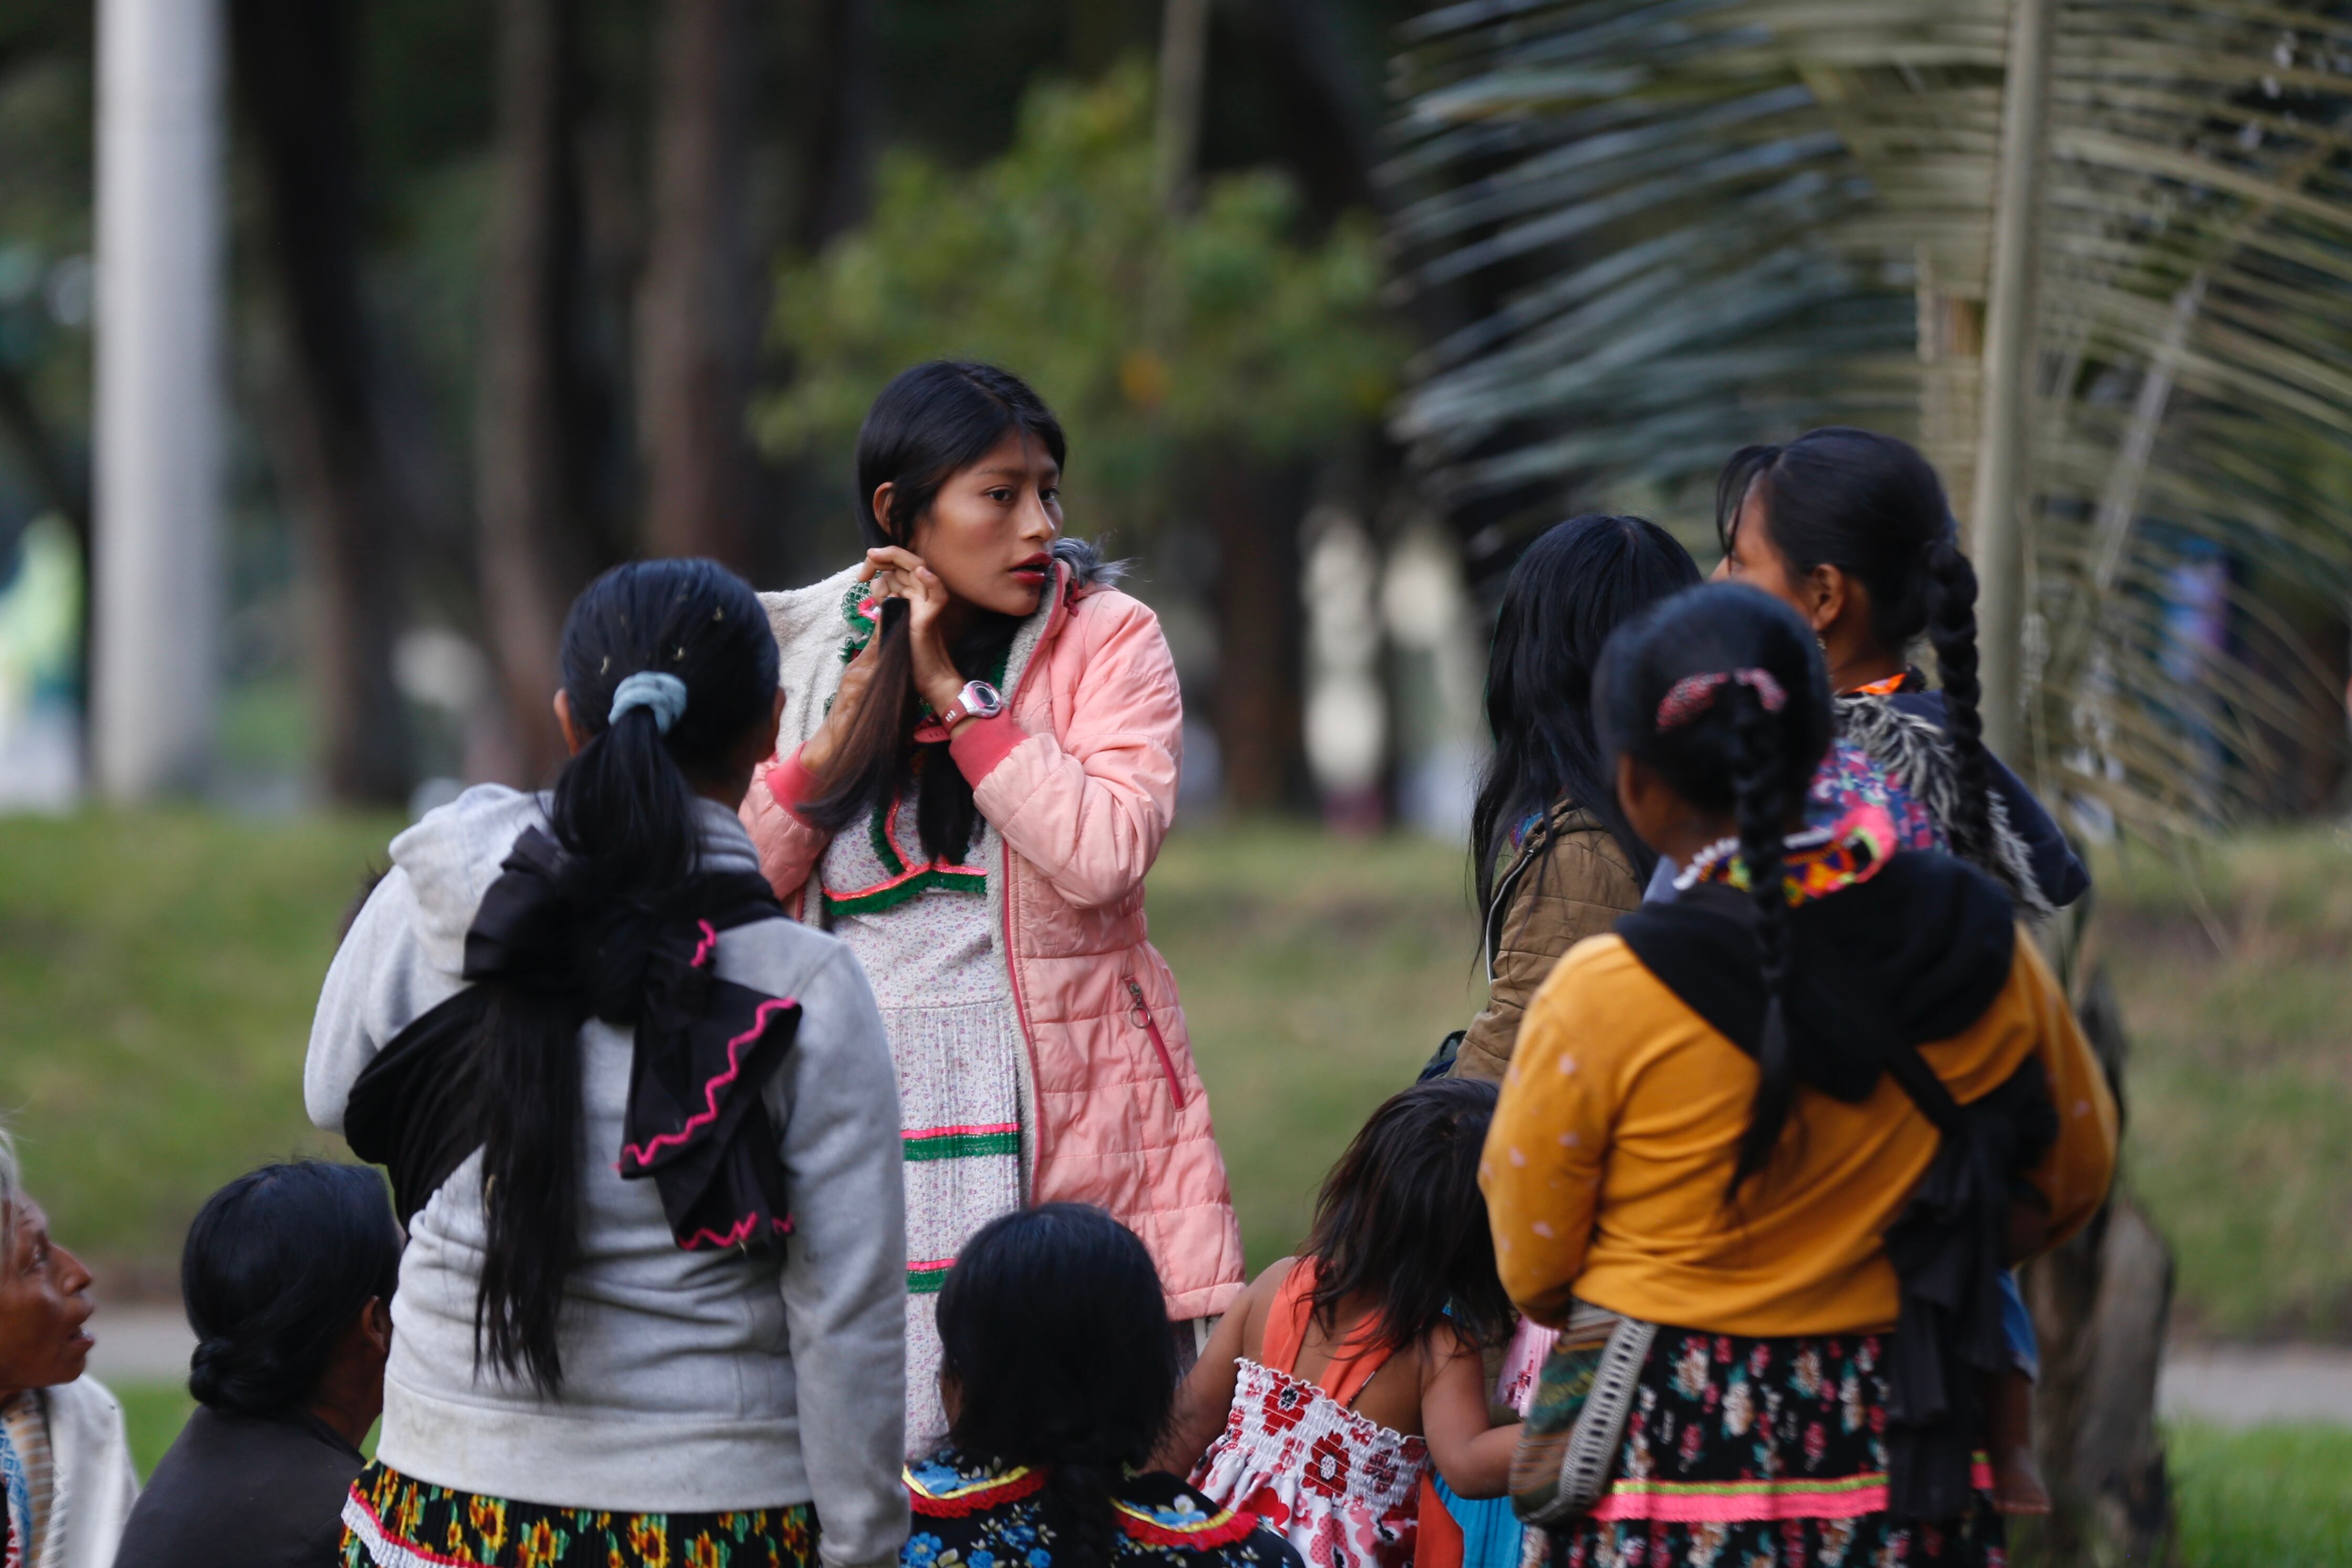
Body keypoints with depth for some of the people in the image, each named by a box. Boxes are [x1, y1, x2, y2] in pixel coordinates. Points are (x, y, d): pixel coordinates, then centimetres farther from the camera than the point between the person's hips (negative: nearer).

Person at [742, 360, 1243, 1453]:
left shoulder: (1107, 638, 1)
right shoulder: (814, 654, 9)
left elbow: (1106, 853, -15)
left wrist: (953, 692, -11)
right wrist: (845, 727, -7)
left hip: (1067, 1113, -2)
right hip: (864, 1135, 2)